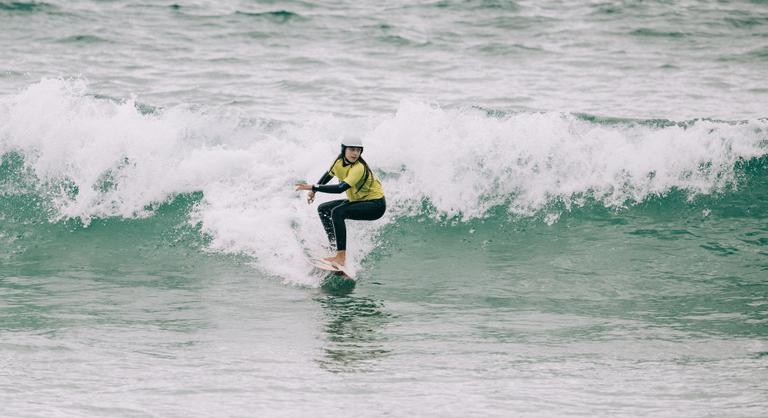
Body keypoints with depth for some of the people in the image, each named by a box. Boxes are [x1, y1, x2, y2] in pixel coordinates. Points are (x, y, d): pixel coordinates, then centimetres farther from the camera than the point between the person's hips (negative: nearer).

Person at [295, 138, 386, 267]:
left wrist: (314, 187, -35)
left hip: (376, 204, -9)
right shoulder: (340, 161, -4)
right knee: (323, 209, 9)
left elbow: (341, 188, -39)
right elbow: (328, 175, 18)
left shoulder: (359, 168, -29)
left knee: (338, 212, -28)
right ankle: (335, 246, 6)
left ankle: (341, 257, -33)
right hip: (358, 200, 9)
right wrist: (313, 191, 7)